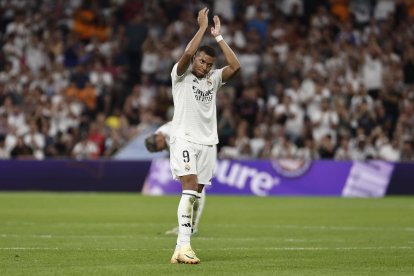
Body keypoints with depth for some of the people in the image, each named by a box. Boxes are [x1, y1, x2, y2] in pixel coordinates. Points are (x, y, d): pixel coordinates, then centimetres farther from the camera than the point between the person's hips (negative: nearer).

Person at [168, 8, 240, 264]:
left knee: (196, 194, 2)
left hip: (207, 142, 5)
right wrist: (202, 27, -13)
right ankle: (184, 245, -25)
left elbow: (236, 66, -3)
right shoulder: (181, 75, 1)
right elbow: (188, 53, -19)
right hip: (184, 139, -5)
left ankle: (182, 246, 5)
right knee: (190, 188, -19)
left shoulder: (214, 78, 13)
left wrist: (218, 36, -1)